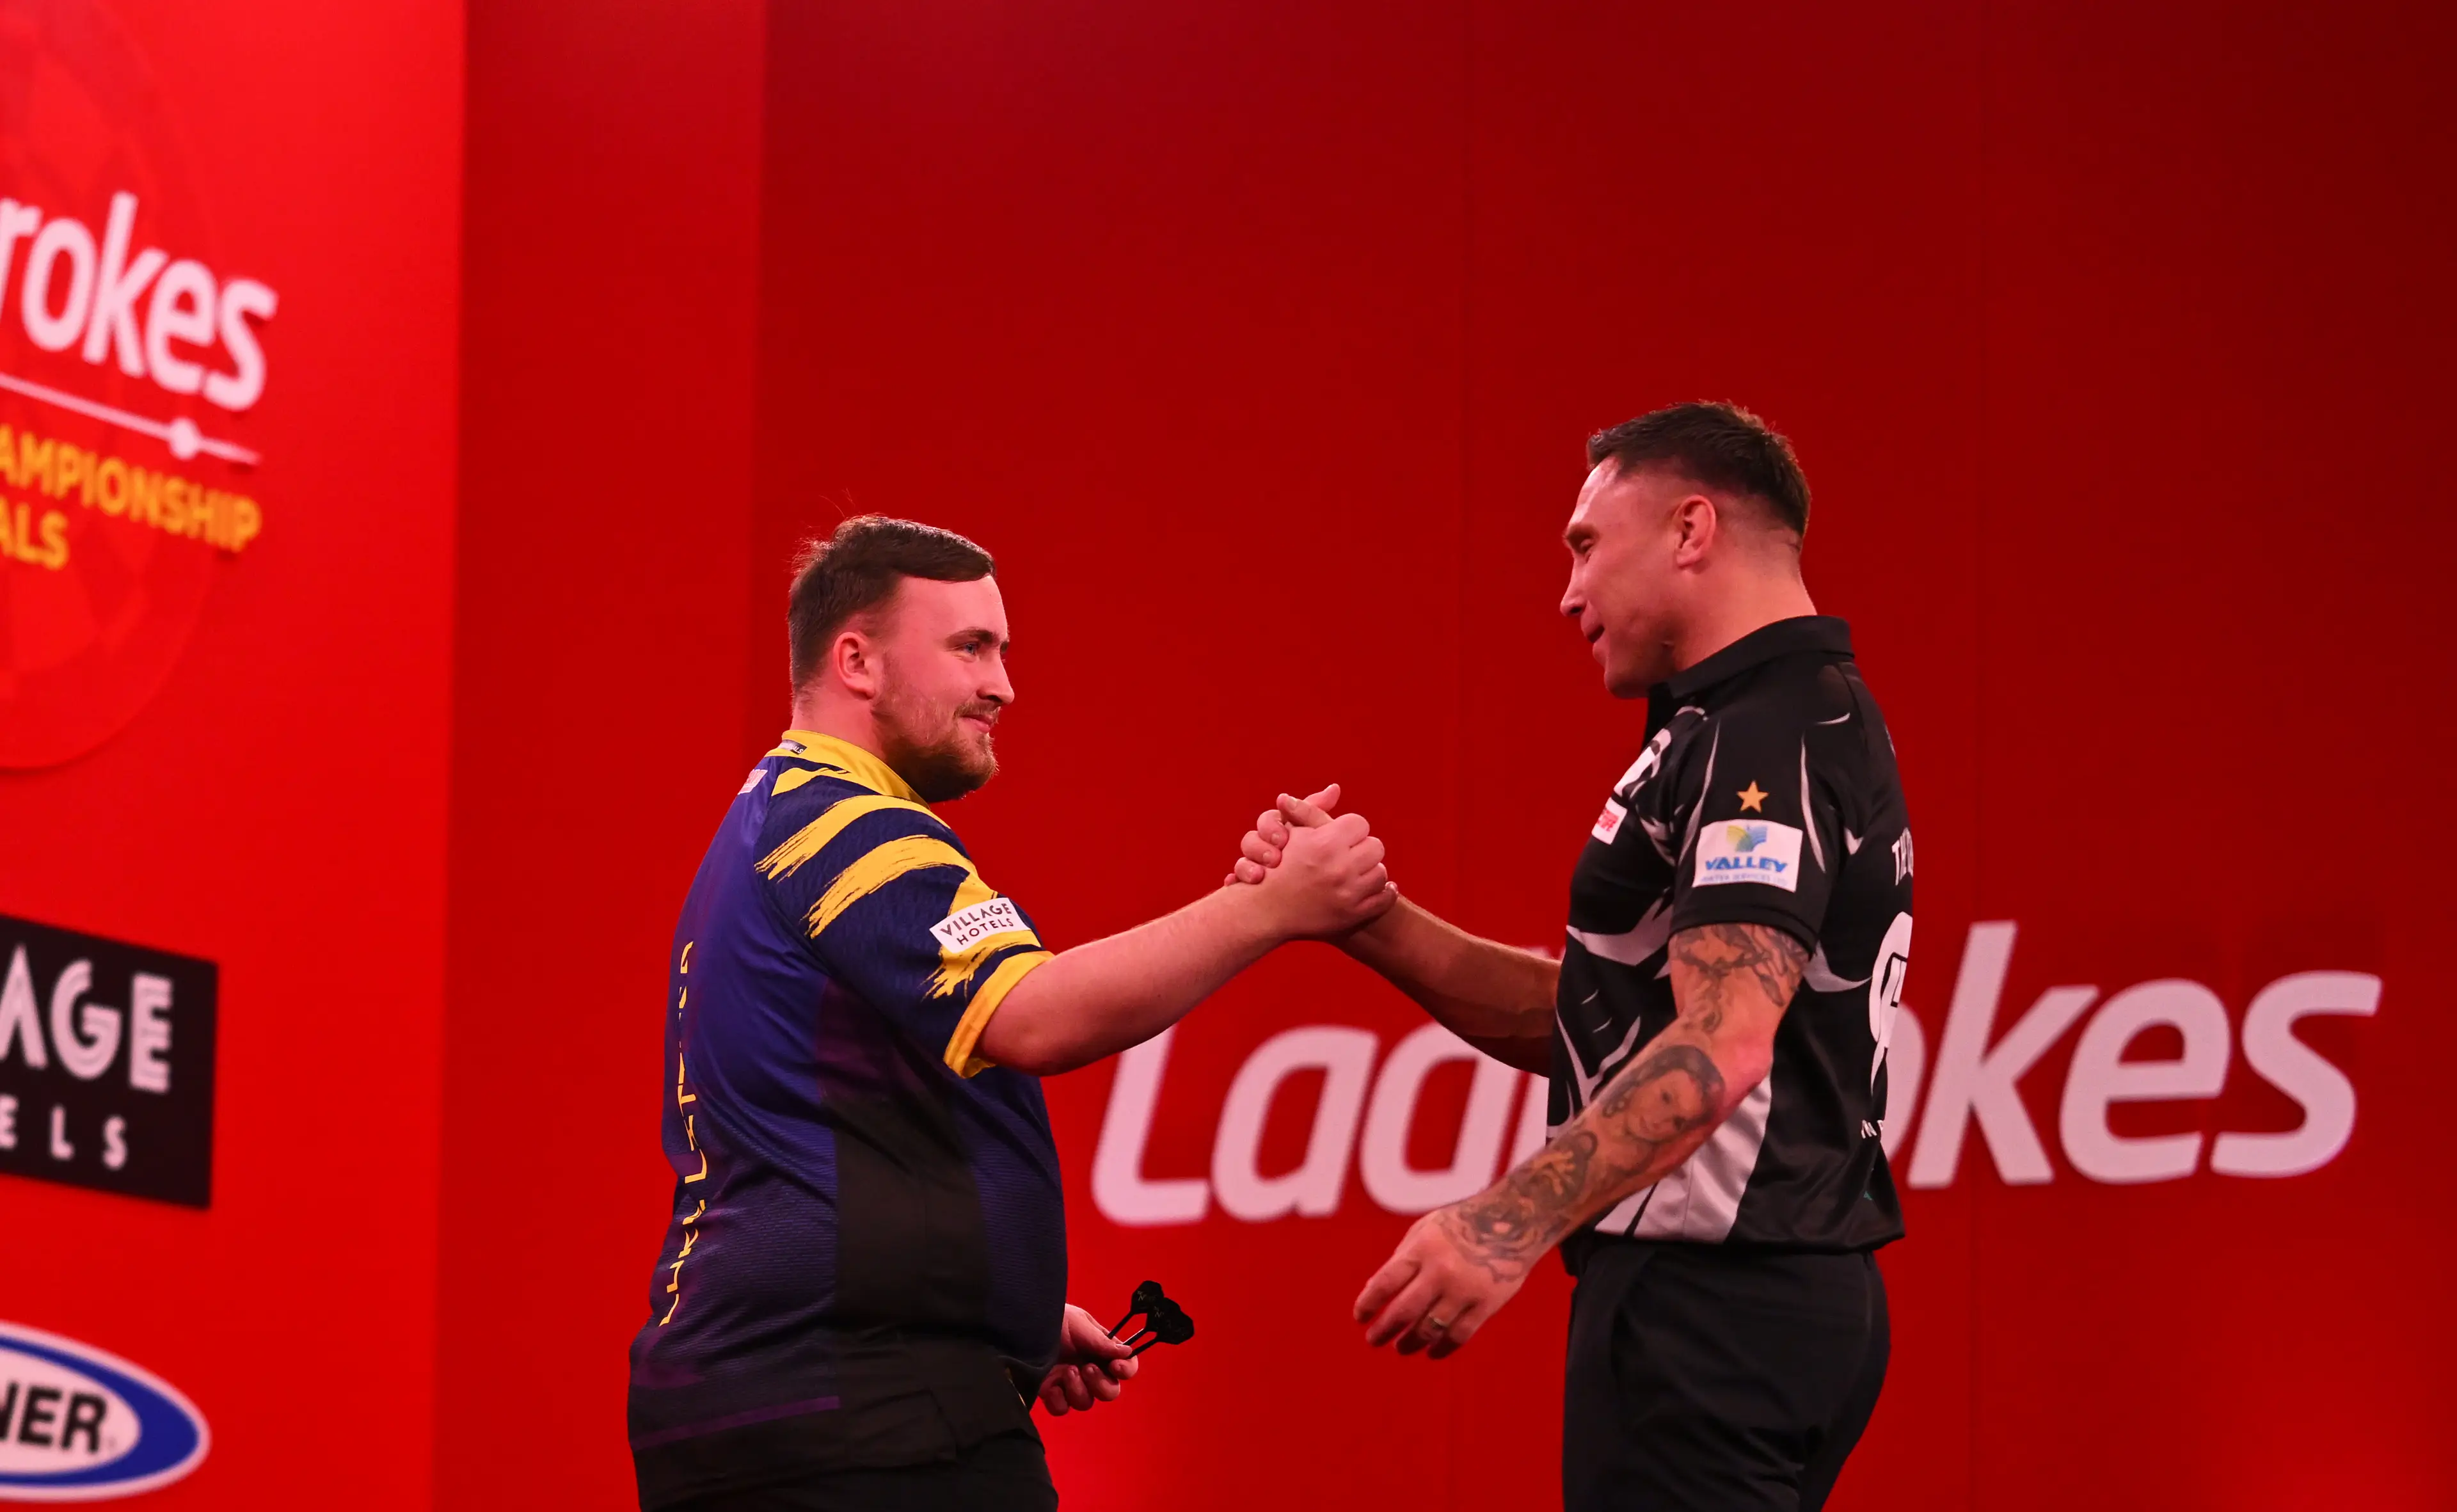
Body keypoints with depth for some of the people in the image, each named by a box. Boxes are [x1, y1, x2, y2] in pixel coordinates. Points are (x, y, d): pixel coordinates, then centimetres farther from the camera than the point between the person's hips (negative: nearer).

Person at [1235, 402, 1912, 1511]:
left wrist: (1512, 1221, -37)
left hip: (1706, 1302, -11)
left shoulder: (1763, 741, -14)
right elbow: (1591, 1020, 18)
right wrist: (1361, 916, 9)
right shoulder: (1812, 725, 19)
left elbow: (1721, 1046, -28)